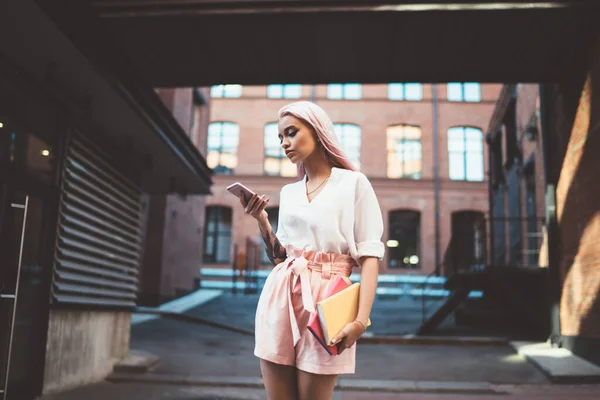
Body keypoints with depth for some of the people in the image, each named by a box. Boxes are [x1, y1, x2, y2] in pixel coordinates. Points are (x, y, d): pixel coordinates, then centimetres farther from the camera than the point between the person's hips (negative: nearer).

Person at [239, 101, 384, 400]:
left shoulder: (354, 183, 1)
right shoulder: (288, 192, 16)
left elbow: (369, 255, -6)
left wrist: (361, 319, -18)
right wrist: (261, 219, 2)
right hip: (280, 299, 5)